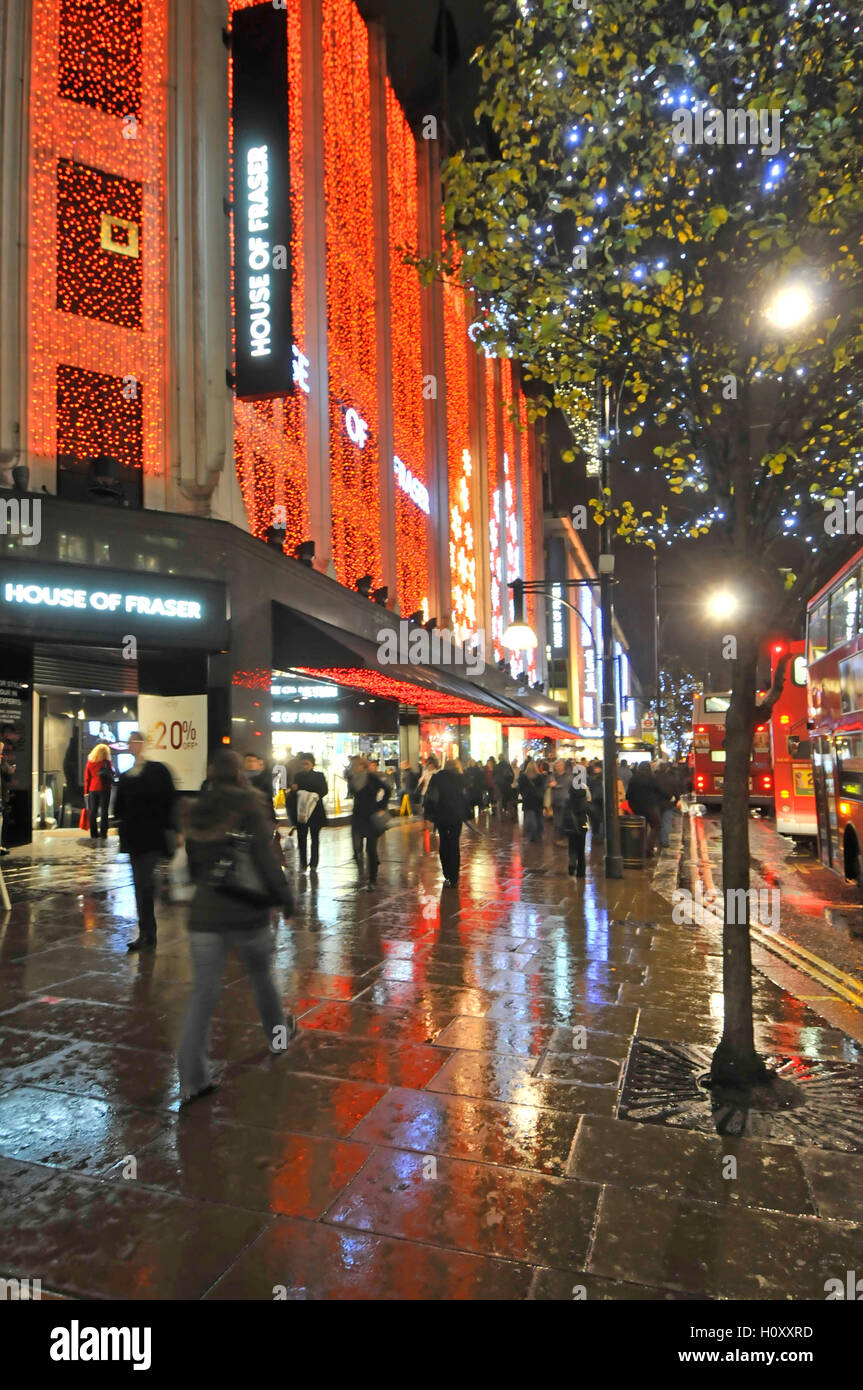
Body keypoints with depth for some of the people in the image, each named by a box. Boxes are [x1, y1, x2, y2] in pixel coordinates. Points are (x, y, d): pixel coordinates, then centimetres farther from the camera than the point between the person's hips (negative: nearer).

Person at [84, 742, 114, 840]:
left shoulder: (89, 763, 2)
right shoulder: (107, 763, -8)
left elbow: (86, 778, 4)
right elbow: (111, 775, -4)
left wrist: (86, 791, 10)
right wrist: (111, 784, 13)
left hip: (92, 789, 3)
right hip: (104, 788, -3)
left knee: (93, 811, 9)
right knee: (104, 811, 1)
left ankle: (93, 834, 10)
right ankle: (103, 833, -2)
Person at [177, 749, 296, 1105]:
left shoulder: (194, 813, 4)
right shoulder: (248, 809, -11)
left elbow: (192, 865, 13)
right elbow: (266, 860, -14)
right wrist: (284, 897, -1)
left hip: (204, 914, 3)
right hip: (247, 914, -3)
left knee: (203, 992, 6)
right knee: (261, 976, 20)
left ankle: (193, 1078, 7)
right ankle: (278, 1033, 42)